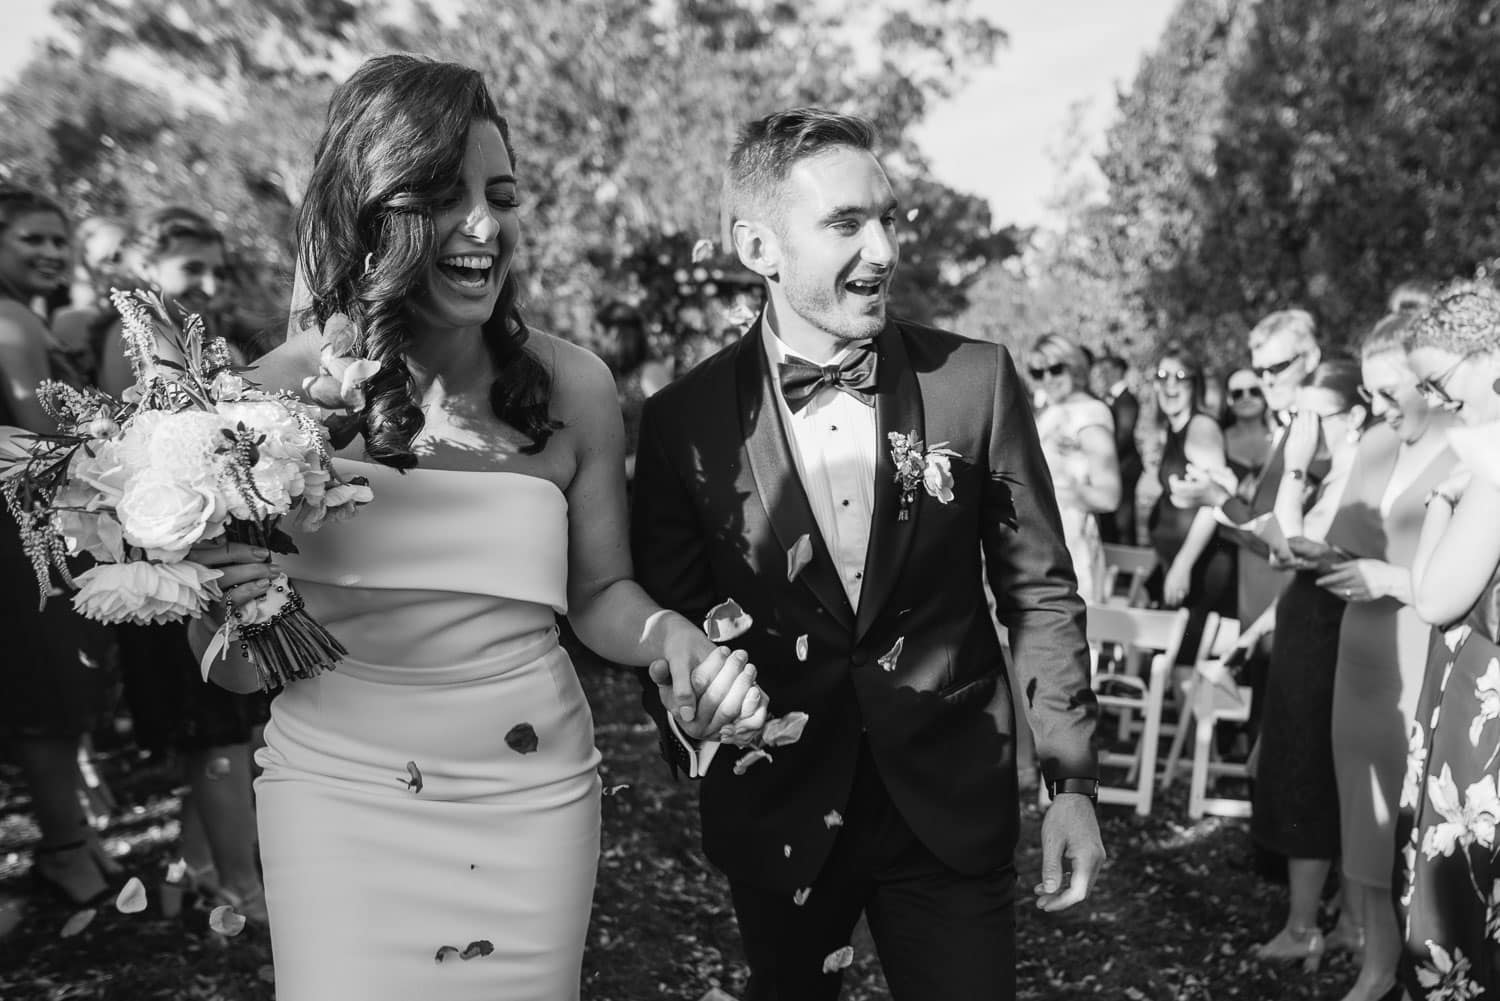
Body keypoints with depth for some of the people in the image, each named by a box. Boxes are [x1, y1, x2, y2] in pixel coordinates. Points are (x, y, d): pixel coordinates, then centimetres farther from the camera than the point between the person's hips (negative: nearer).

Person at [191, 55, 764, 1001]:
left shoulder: (572, 385, -7)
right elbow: (236, 675, -1)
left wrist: (675, 638, -14)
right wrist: (229, 606, -22)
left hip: (533, 796, 1)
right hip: (338, 792, -1)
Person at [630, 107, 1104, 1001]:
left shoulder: (977, 380, -8)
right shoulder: (686, 421, -9)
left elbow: (1040, 589, -1)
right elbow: (663, 616, 0)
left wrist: (1073, 782, -1)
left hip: (954, 806, 0)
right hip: (777, 814, 1)